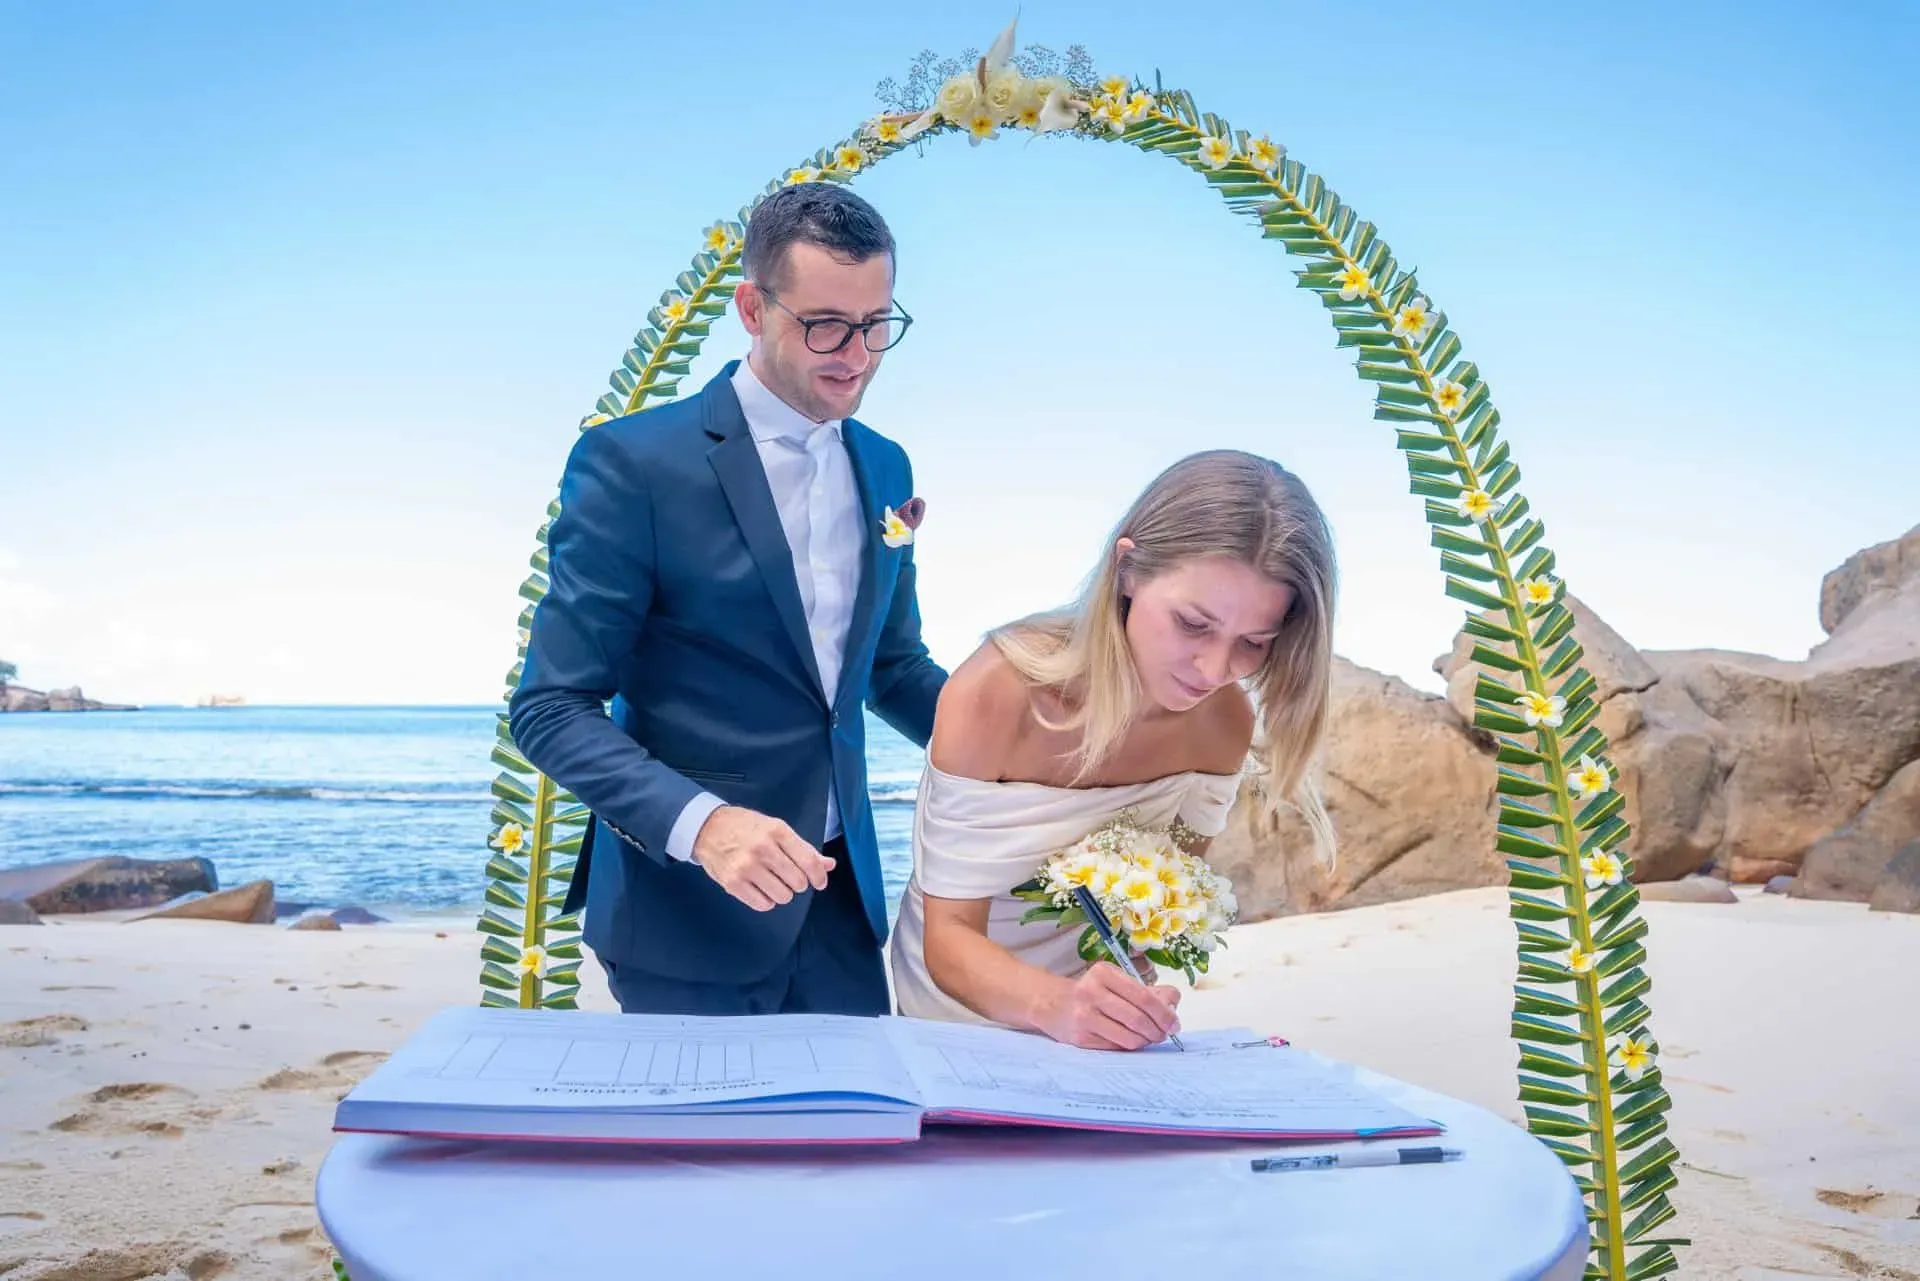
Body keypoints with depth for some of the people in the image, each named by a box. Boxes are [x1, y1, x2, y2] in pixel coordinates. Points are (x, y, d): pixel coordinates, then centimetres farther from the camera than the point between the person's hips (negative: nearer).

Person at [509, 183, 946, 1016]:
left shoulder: (885, 468, 7)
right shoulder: (633, 463, -12)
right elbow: (551, 708, -13)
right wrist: (701, 822, -28)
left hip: (840, 895, 6)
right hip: (688, 910, -5)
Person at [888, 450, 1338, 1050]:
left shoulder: (1224, 720, -10)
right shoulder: (991, 697, -23)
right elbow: (951, 937, -19)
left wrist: (1130, 1005, -12)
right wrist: (1053, 1004, -37)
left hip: (1098, 1028, 3)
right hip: (957, 1027, -2)